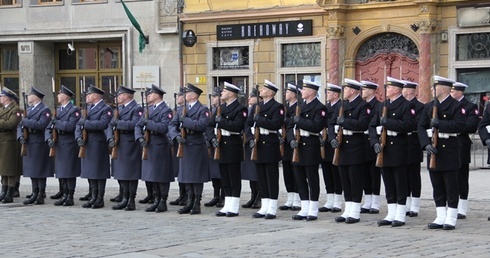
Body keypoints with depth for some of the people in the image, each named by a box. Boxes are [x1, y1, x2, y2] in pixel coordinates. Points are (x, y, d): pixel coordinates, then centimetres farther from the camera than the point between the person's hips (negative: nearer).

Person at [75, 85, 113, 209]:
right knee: (90, 172, 10)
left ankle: (100, 199, 3)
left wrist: (86, 123, -17)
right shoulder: (87, 108, 18)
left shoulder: (106, 109, -6)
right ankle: (93, 197, 17)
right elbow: (79, 124, 13)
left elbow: (102, 124, -23)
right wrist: (78, 137, -4)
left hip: (98, 146, -8)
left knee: (99, 172, -2)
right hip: (86, 145, 8)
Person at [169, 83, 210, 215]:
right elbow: (172, 125, 7)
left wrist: (185, 120, -17)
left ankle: (197, 204, 4)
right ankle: (190, 203, 17)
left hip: (197, 146, -6)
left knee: (197, 177, -2)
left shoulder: (202, 109, -5)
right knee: (186, 176, 9)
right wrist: (177, 135, -11)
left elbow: (201, 125, -22)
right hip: (184, 146, 6)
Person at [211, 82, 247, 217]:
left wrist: (221, 121, -19)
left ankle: (234, 208, 3)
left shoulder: (240, 109, -8)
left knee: (234, 178, -1)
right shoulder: (220, 108, 16)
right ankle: (227, 206, 16)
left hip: (233, 147, -7)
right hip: (221, 146, 7)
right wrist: (212, 138, -4)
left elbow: (237, 126, -22)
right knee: (225, 177, 10)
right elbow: (211, 124, 12)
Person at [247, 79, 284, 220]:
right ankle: (264, 207, 15)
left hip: (270, 145, -7)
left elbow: (276, 124, -21)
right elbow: (249, 124, 14)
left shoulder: (277, 107, -7)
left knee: (272, 177, -2)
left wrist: (259, 119, -18)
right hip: (258, 145, 7)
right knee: (261, 177, 9)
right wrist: (250, 138, -1)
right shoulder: (257, 107, 16)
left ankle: (272, 209, 2)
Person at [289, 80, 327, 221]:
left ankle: (313, 211, 5)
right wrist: (291, 139, -2)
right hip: (298, 146, 8)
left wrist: (300, 121, -18)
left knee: (312, 179, -1)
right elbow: (291, 125, 15)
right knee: (299, 178, 9)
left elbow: (317, 126, -21)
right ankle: (304, 209, 16)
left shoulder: (319, 108, -8)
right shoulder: (301, 106, 17)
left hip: (311, 147, -8)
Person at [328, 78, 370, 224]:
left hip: (355, 148, -7)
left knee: (355, 181, -2)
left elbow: (362, 124, -22)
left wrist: (344, 122, -20)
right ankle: (347, 211, 17)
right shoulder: (342, 105, 14)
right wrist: (332, 138, -5)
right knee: (345, 180, 10)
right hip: (342, 147, 7)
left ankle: (355, 213, 3)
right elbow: (332, 123, 11)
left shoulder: (363, 106, -7)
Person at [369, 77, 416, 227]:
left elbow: (408, 125, -21)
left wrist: (387, 122, -19)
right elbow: (372, 126, 12)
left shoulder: (407, 106, -6)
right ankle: (391, 215, 16)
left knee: (400, 185, 0)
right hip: (383, 149, 7)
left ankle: (400, 216, 5)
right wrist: (375, 142, -4)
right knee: (388, 184, 10)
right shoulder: (382, 106, 15)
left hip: (398, 150, -7)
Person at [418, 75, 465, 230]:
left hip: (449, 149, -6)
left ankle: (451, 219, 5)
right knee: (437, 187, 8)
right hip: (433, 149, 6)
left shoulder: (457, 106, -4)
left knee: (451, 187, 0)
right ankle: (441, 218, 14)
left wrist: (440, 123, -21)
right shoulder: (429, 106, 12)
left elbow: (460, 125, -17)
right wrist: (426, 144, -10)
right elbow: (421, 127, 5)